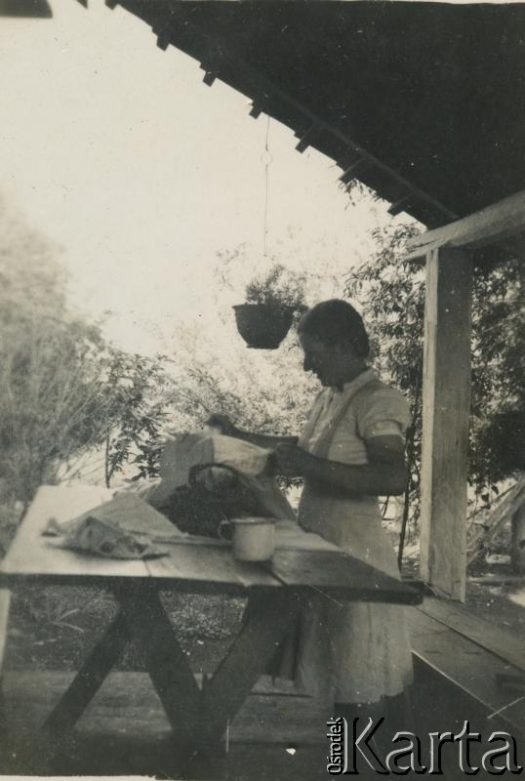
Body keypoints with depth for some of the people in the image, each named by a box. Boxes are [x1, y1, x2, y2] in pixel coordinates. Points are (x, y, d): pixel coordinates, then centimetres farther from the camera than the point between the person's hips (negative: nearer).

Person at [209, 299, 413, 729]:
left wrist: (310, 467, -30)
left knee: (362, 690, 3)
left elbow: (395, 478, -28)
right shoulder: (329, 397, 11)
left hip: (354, 554, -9)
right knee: (333, 661, 19)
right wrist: (240, 437, 21)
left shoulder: (378, 401, -15)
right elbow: (305, 449, 27)